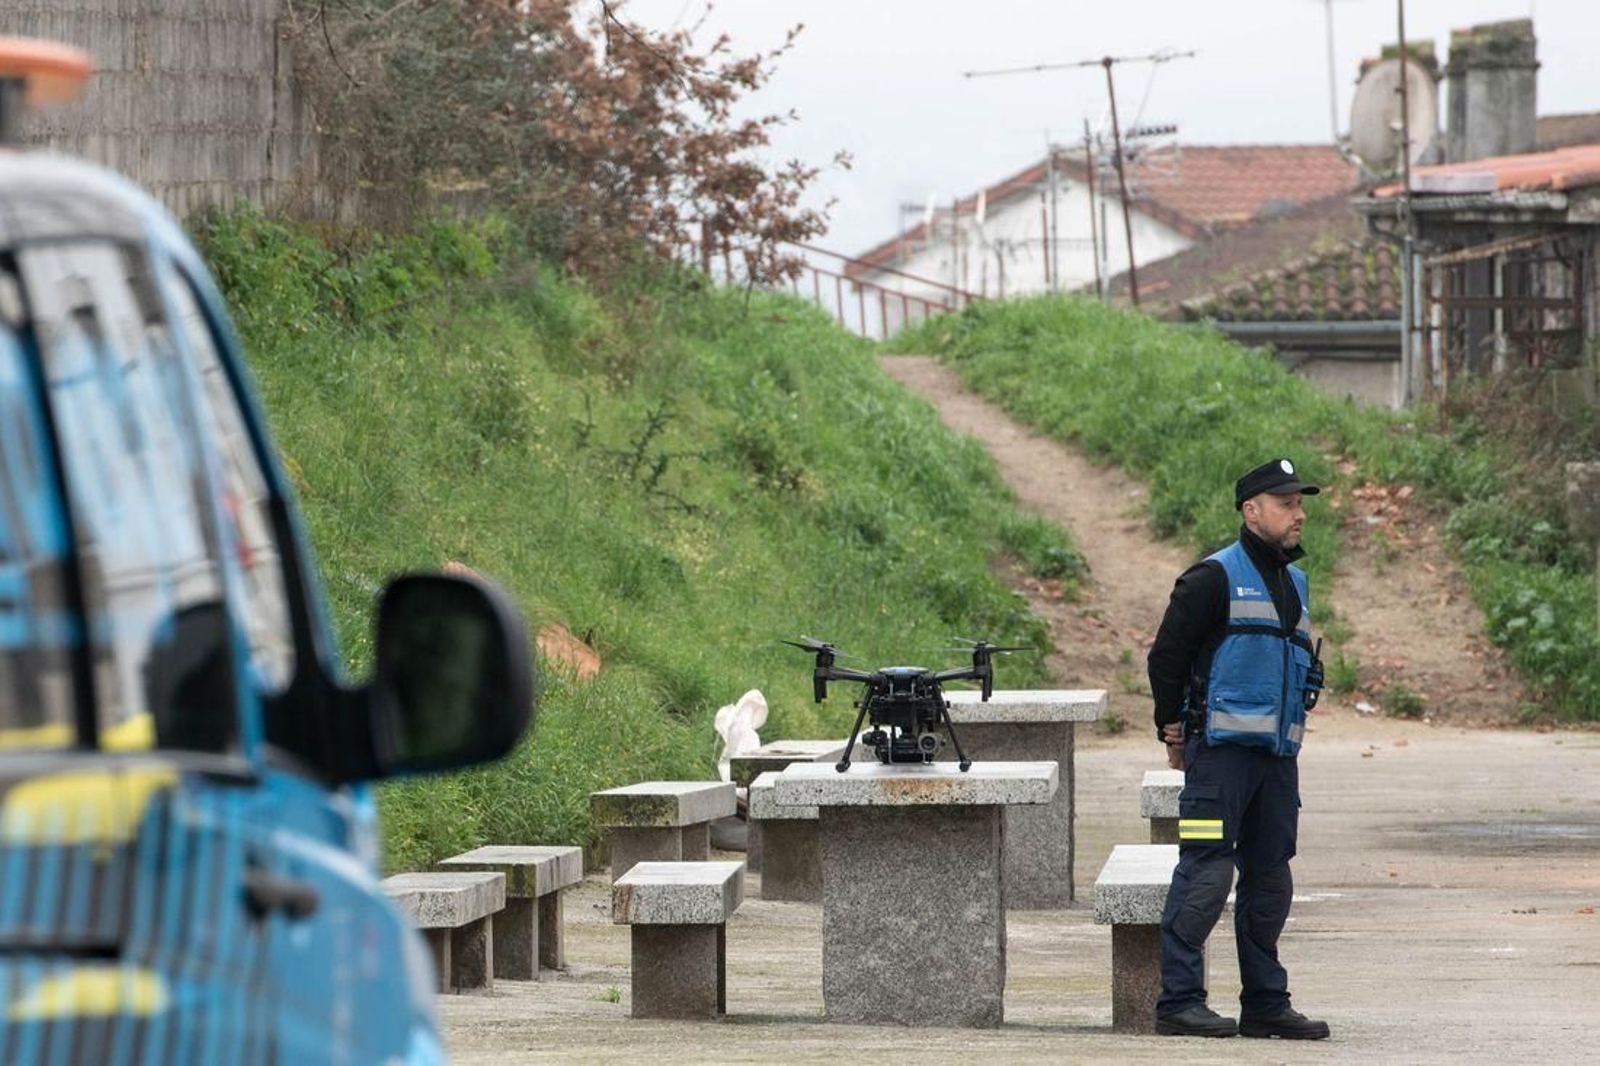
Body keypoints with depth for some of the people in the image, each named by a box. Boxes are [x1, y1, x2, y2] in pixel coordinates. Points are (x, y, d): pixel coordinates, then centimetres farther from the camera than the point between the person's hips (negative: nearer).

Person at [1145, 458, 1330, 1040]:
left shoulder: (1295, 583, 19)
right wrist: (1175, 730, -3)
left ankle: (1265, 1003, 16)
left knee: (1269, 877, 10)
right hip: (1221, 749, -8)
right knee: (1206, 871, -11)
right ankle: (1178, 1001, -10)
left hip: (1278, 755, 8)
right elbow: (1167, 655, -7)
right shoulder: (1215, 577, -7)